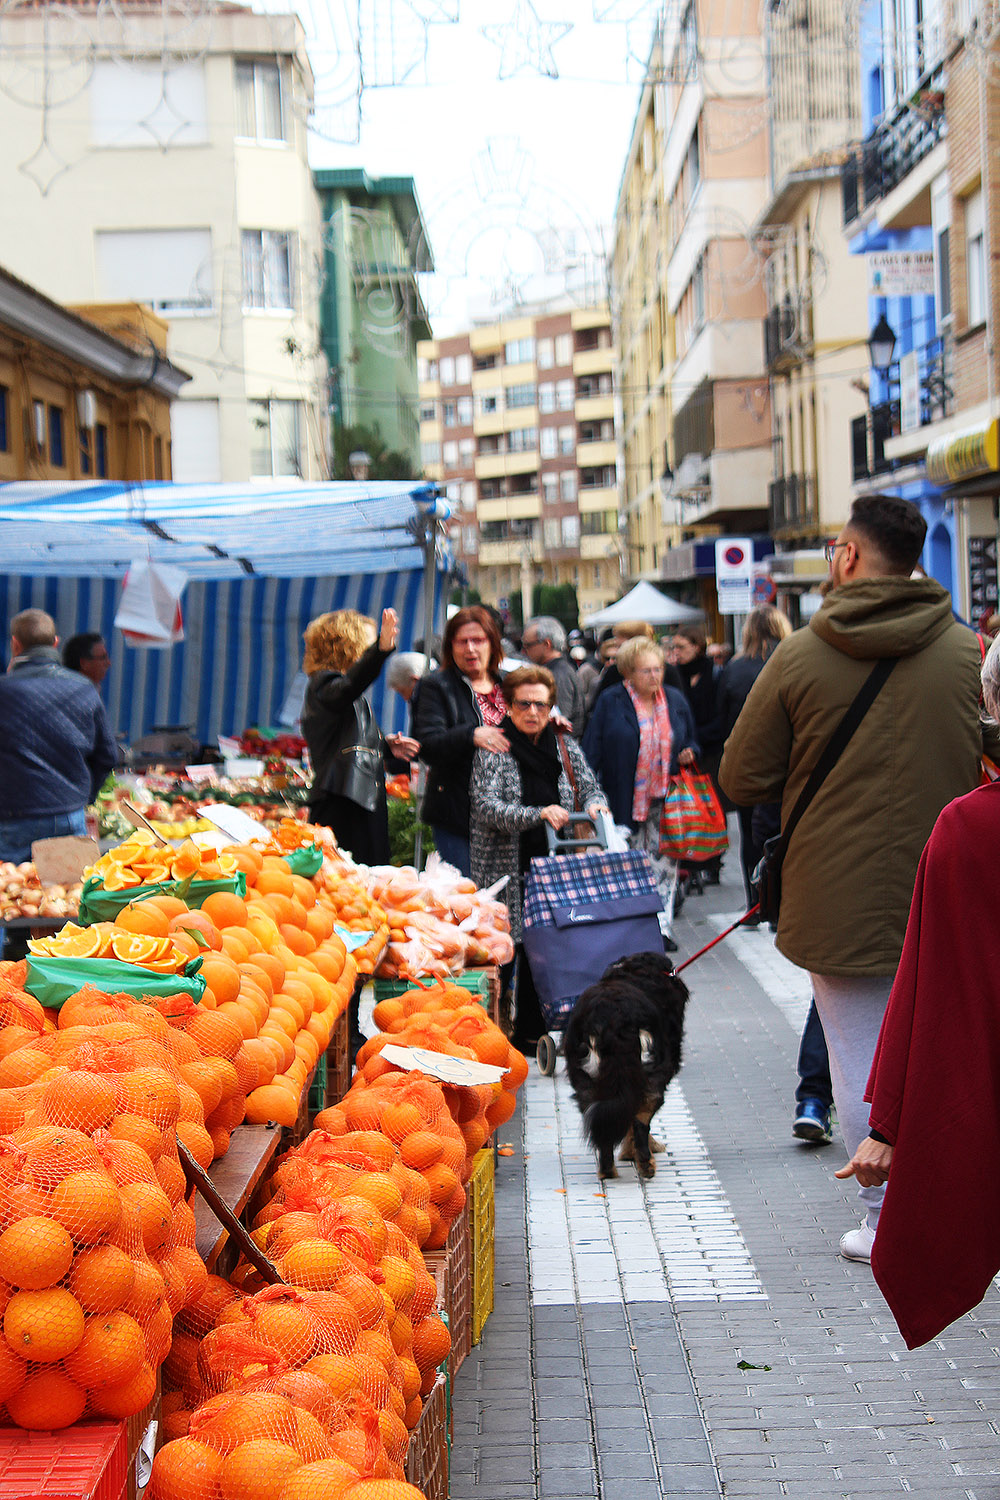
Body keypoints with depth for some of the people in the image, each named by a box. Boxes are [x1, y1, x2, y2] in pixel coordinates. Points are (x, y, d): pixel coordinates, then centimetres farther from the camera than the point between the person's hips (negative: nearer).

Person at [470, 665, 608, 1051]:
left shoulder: (565, 746, 13)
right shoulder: (492, 750, -1)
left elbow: (590, 787, 14)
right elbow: (487, 807, -12)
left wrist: (594, 804, -11)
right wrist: (538, 815, -25)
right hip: (507, 869, -3)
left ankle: (532, 1031, 7)